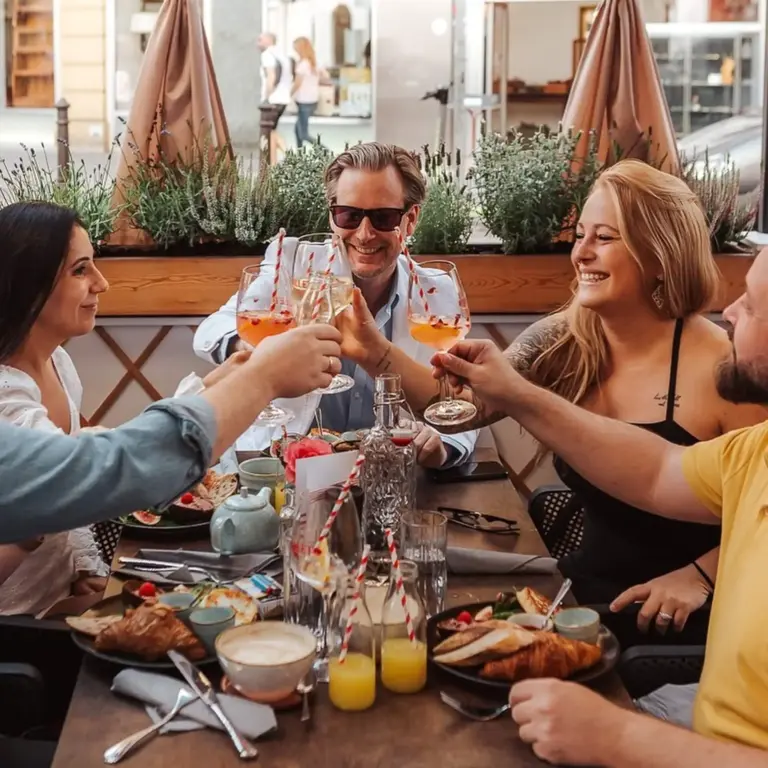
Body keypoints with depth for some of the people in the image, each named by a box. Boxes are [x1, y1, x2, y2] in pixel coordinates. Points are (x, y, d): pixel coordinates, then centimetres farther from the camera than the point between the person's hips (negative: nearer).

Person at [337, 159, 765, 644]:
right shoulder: (560, 345, 0)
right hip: (587, 598, 6)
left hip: (685, 623, -5)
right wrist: (378, 353, -23)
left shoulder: (720, 366, -16)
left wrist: (700, 576, -19)